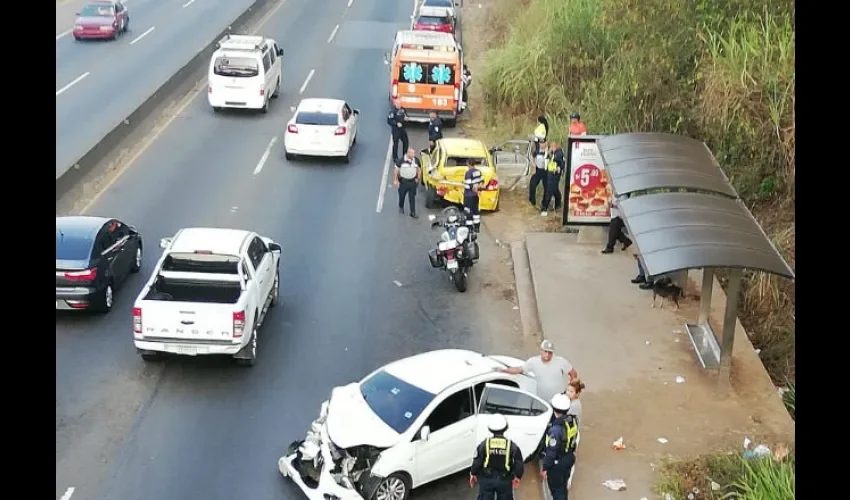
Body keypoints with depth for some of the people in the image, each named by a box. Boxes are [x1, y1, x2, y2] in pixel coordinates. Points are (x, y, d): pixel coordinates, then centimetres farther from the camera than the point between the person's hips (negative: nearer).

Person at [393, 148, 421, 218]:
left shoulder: (416, 160, -6)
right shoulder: (402, 160, -16)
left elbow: (419, 169, 9)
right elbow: (396, 170, -8)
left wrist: (418, 178, 3)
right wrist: (395, 180, -10)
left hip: (413, 181, 2)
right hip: (403, 181, -2)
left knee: (412, 197, 5)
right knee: (402, 195, 16)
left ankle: (413, 213, 11)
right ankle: (401, 207, 43)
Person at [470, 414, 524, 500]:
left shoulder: (484, 444, -6)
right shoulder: (512, 446, -4)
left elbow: (477, 462, -7)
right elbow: (520, 465, -4)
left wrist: (473, 474, 10)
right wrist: (517, 477, 12)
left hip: (486, 480, 0)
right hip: (505, 481, 0)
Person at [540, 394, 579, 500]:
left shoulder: (556, 429, -33)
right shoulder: (573, 420, -11)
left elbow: (551, 451, -25)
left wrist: (544, 468, -12)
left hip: (557, 463, -7)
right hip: (569, 459, 7)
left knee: (557, 490, 10)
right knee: (563, 487, 25)